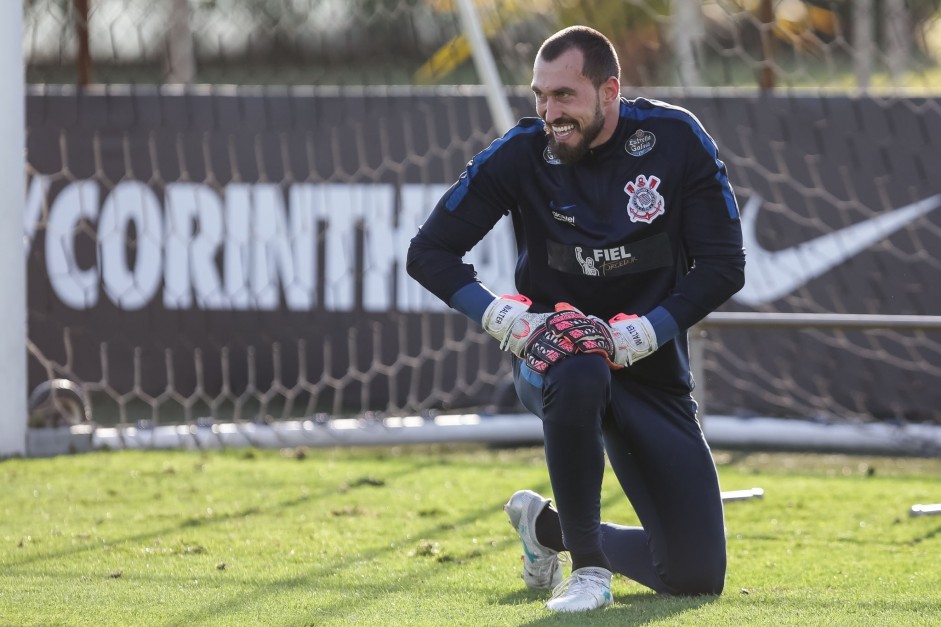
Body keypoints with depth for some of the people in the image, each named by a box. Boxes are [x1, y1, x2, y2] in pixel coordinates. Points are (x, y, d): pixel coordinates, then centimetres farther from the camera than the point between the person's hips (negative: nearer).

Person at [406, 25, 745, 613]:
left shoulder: (677, 139, -11)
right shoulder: (522, 152, -11)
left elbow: (723, 267, -10)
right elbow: (430, 252, -6)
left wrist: (638, 335, -23)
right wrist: (504, 318, -22)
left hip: (654, 374, 2)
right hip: (550, 356, -2)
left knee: (697, 576, -3)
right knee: (578, 374, -42)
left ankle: (548, 526, 26)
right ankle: (589, 566, -24)